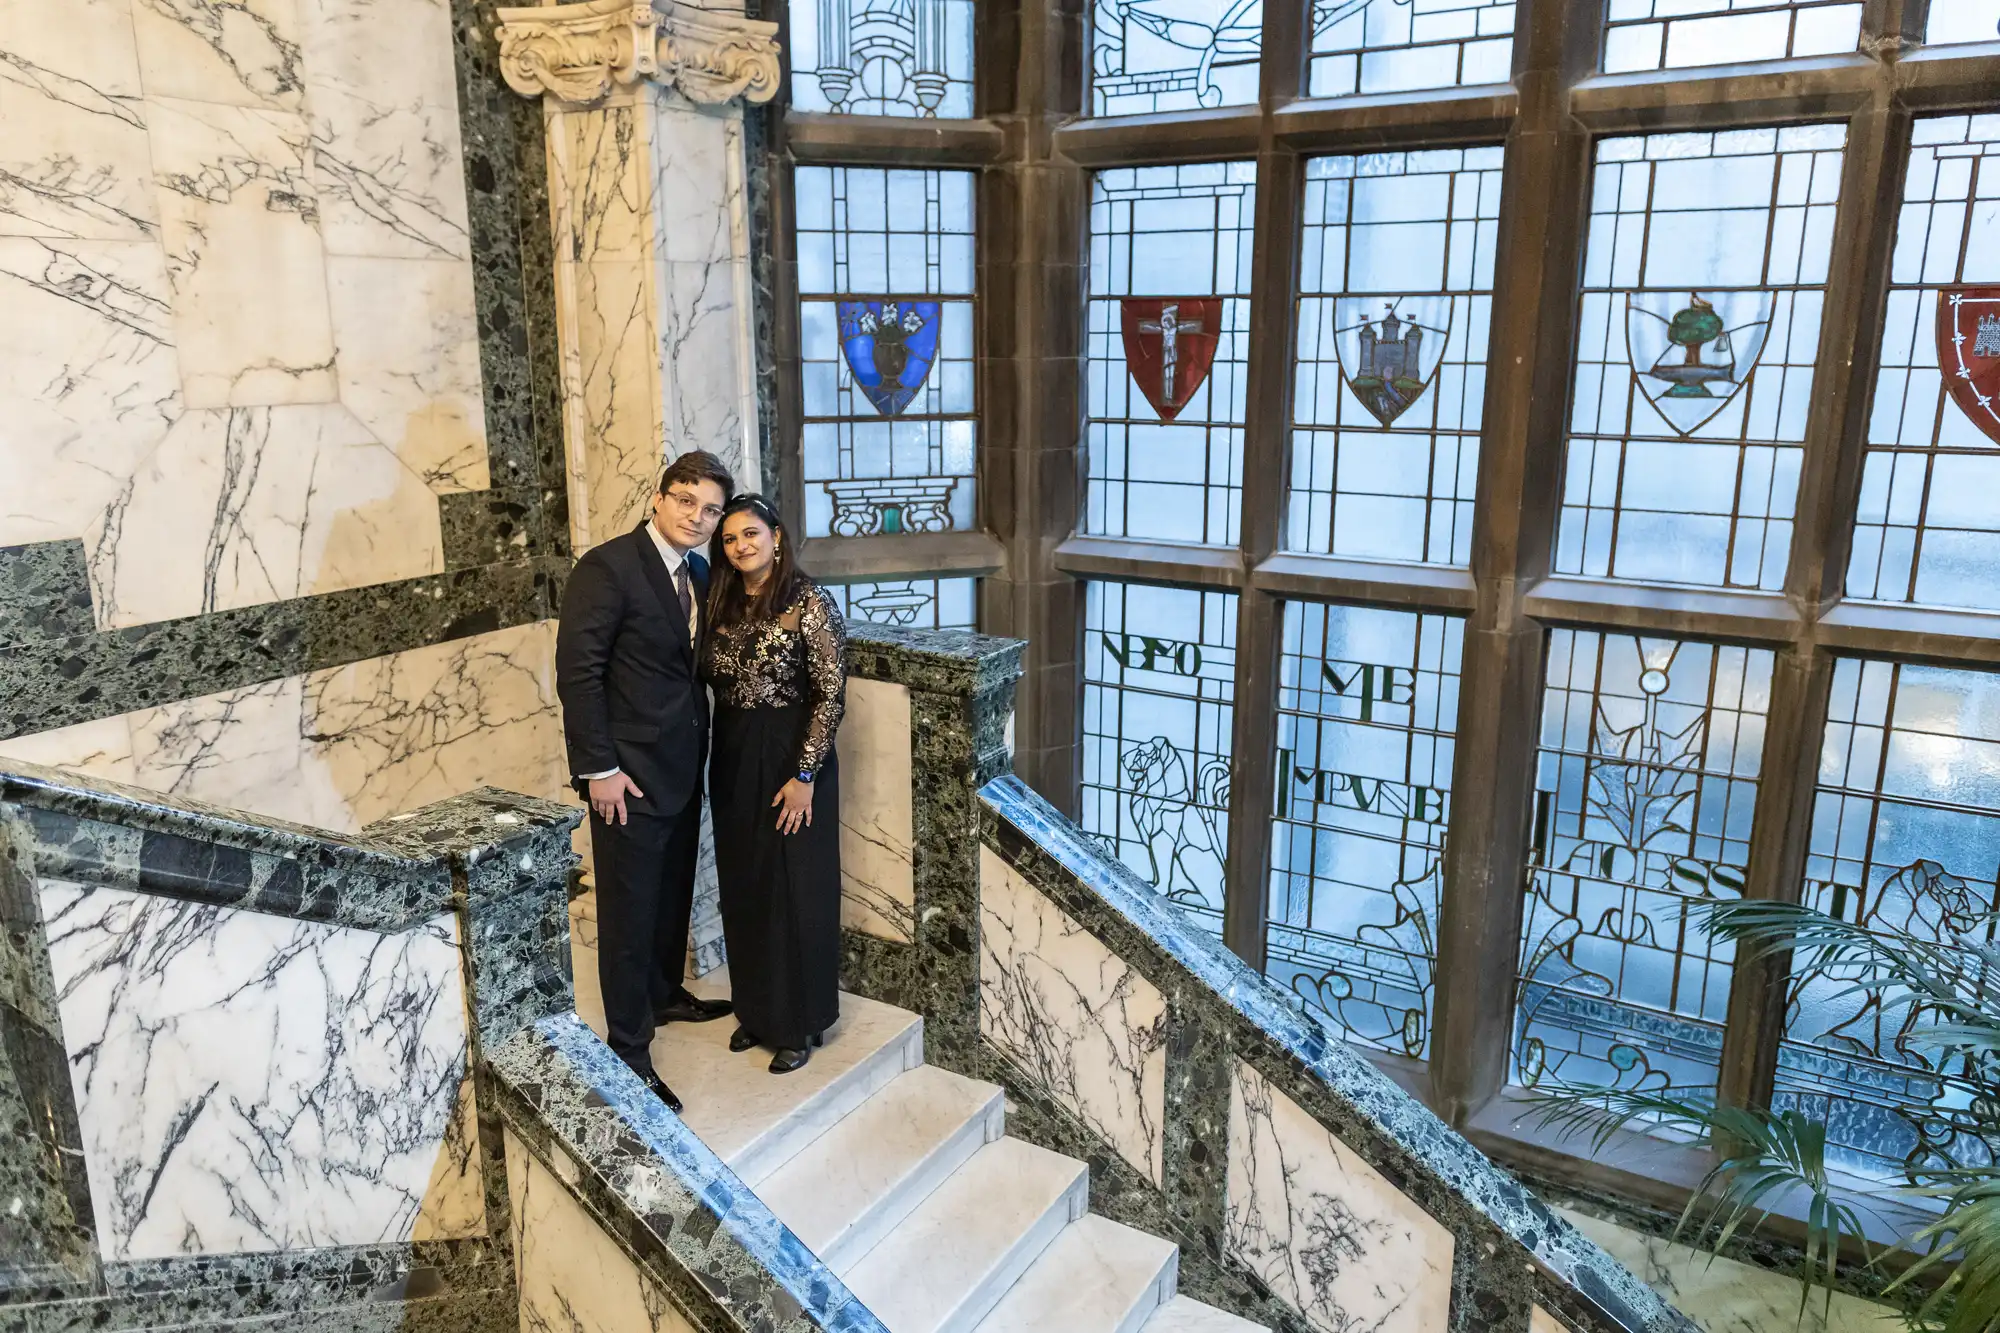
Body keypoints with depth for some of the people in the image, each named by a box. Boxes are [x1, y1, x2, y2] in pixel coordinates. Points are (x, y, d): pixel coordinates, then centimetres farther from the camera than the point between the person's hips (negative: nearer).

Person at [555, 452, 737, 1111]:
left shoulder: (697, 573, 8)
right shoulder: (607, 567, -16)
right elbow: (577, 672, -17)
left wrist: (699, 746, 11)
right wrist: (599, 768, -18)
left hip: (682, 765, 8)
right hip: (630, 772, -8)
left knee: (673, 891, 21)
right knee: (629, 909, 1)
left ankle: (664, 994, 43)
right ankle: (629, 1051, 13)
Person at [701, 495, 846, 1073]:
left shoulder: (809, 601, -12)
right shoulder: (722, 605, 7)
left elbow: (831, 695, -14)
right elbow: (712, 680, 12)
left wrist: (804, 775, -17)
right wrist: (722, 754, 0)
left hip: (792, 757, -6)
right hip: (732, 758, 6)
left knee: (796, 890, 3)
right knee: (743, 889, 14)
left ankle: (800, 1023, 19)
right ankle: (756, 1009, 31)